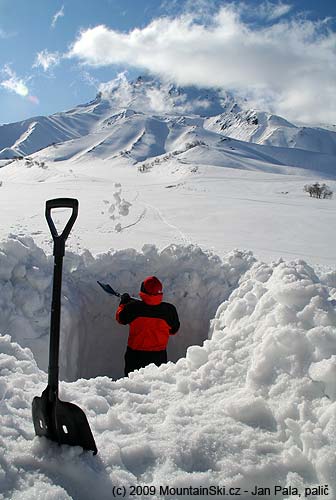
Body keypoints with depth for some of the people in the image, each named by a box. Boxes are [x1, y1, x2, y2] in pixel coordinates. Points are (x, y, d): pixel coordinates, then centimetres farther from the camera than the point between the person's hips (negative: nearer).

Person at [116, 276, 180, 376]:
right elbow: (173, 330, 1)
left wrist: (123, 303, 17)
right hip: (159, 355, 1)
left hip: (135, 354, -1)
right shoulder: (168, 310, -15)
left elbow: (121, 319, 3)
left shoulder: (133, 307, -18)